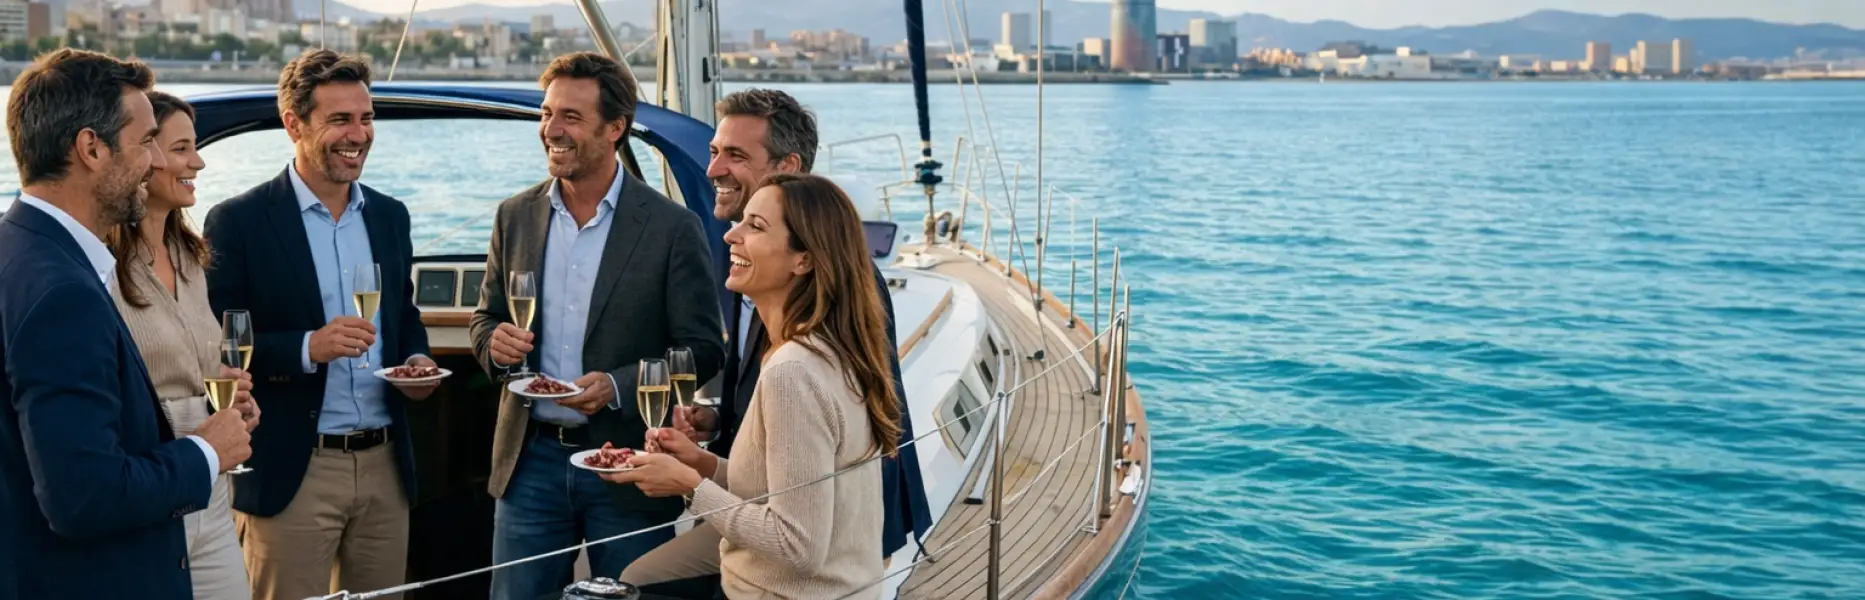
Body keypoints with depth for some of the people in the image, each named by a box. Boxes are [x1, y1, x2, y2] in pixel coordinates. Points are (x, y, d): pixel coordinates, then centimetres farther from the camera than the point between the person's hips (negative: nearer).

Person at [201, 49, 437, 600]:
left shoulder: (389, 216, 10)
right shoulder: (238, 221, -7)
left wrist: (416, 359, 0)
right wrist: (308, 348, -23)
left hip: (385, 465, 5)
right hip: (290, 472, -5)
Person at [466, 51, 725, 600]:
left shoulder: (672, 227, -8)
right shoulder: (515, 216, 6)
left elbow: (704, 348, -7)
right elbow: (486, 316, 16)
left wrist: (618, 386, -21)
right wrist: (494, 341, -8)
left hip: (627, 466, -3)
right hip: (531, 459, 4)